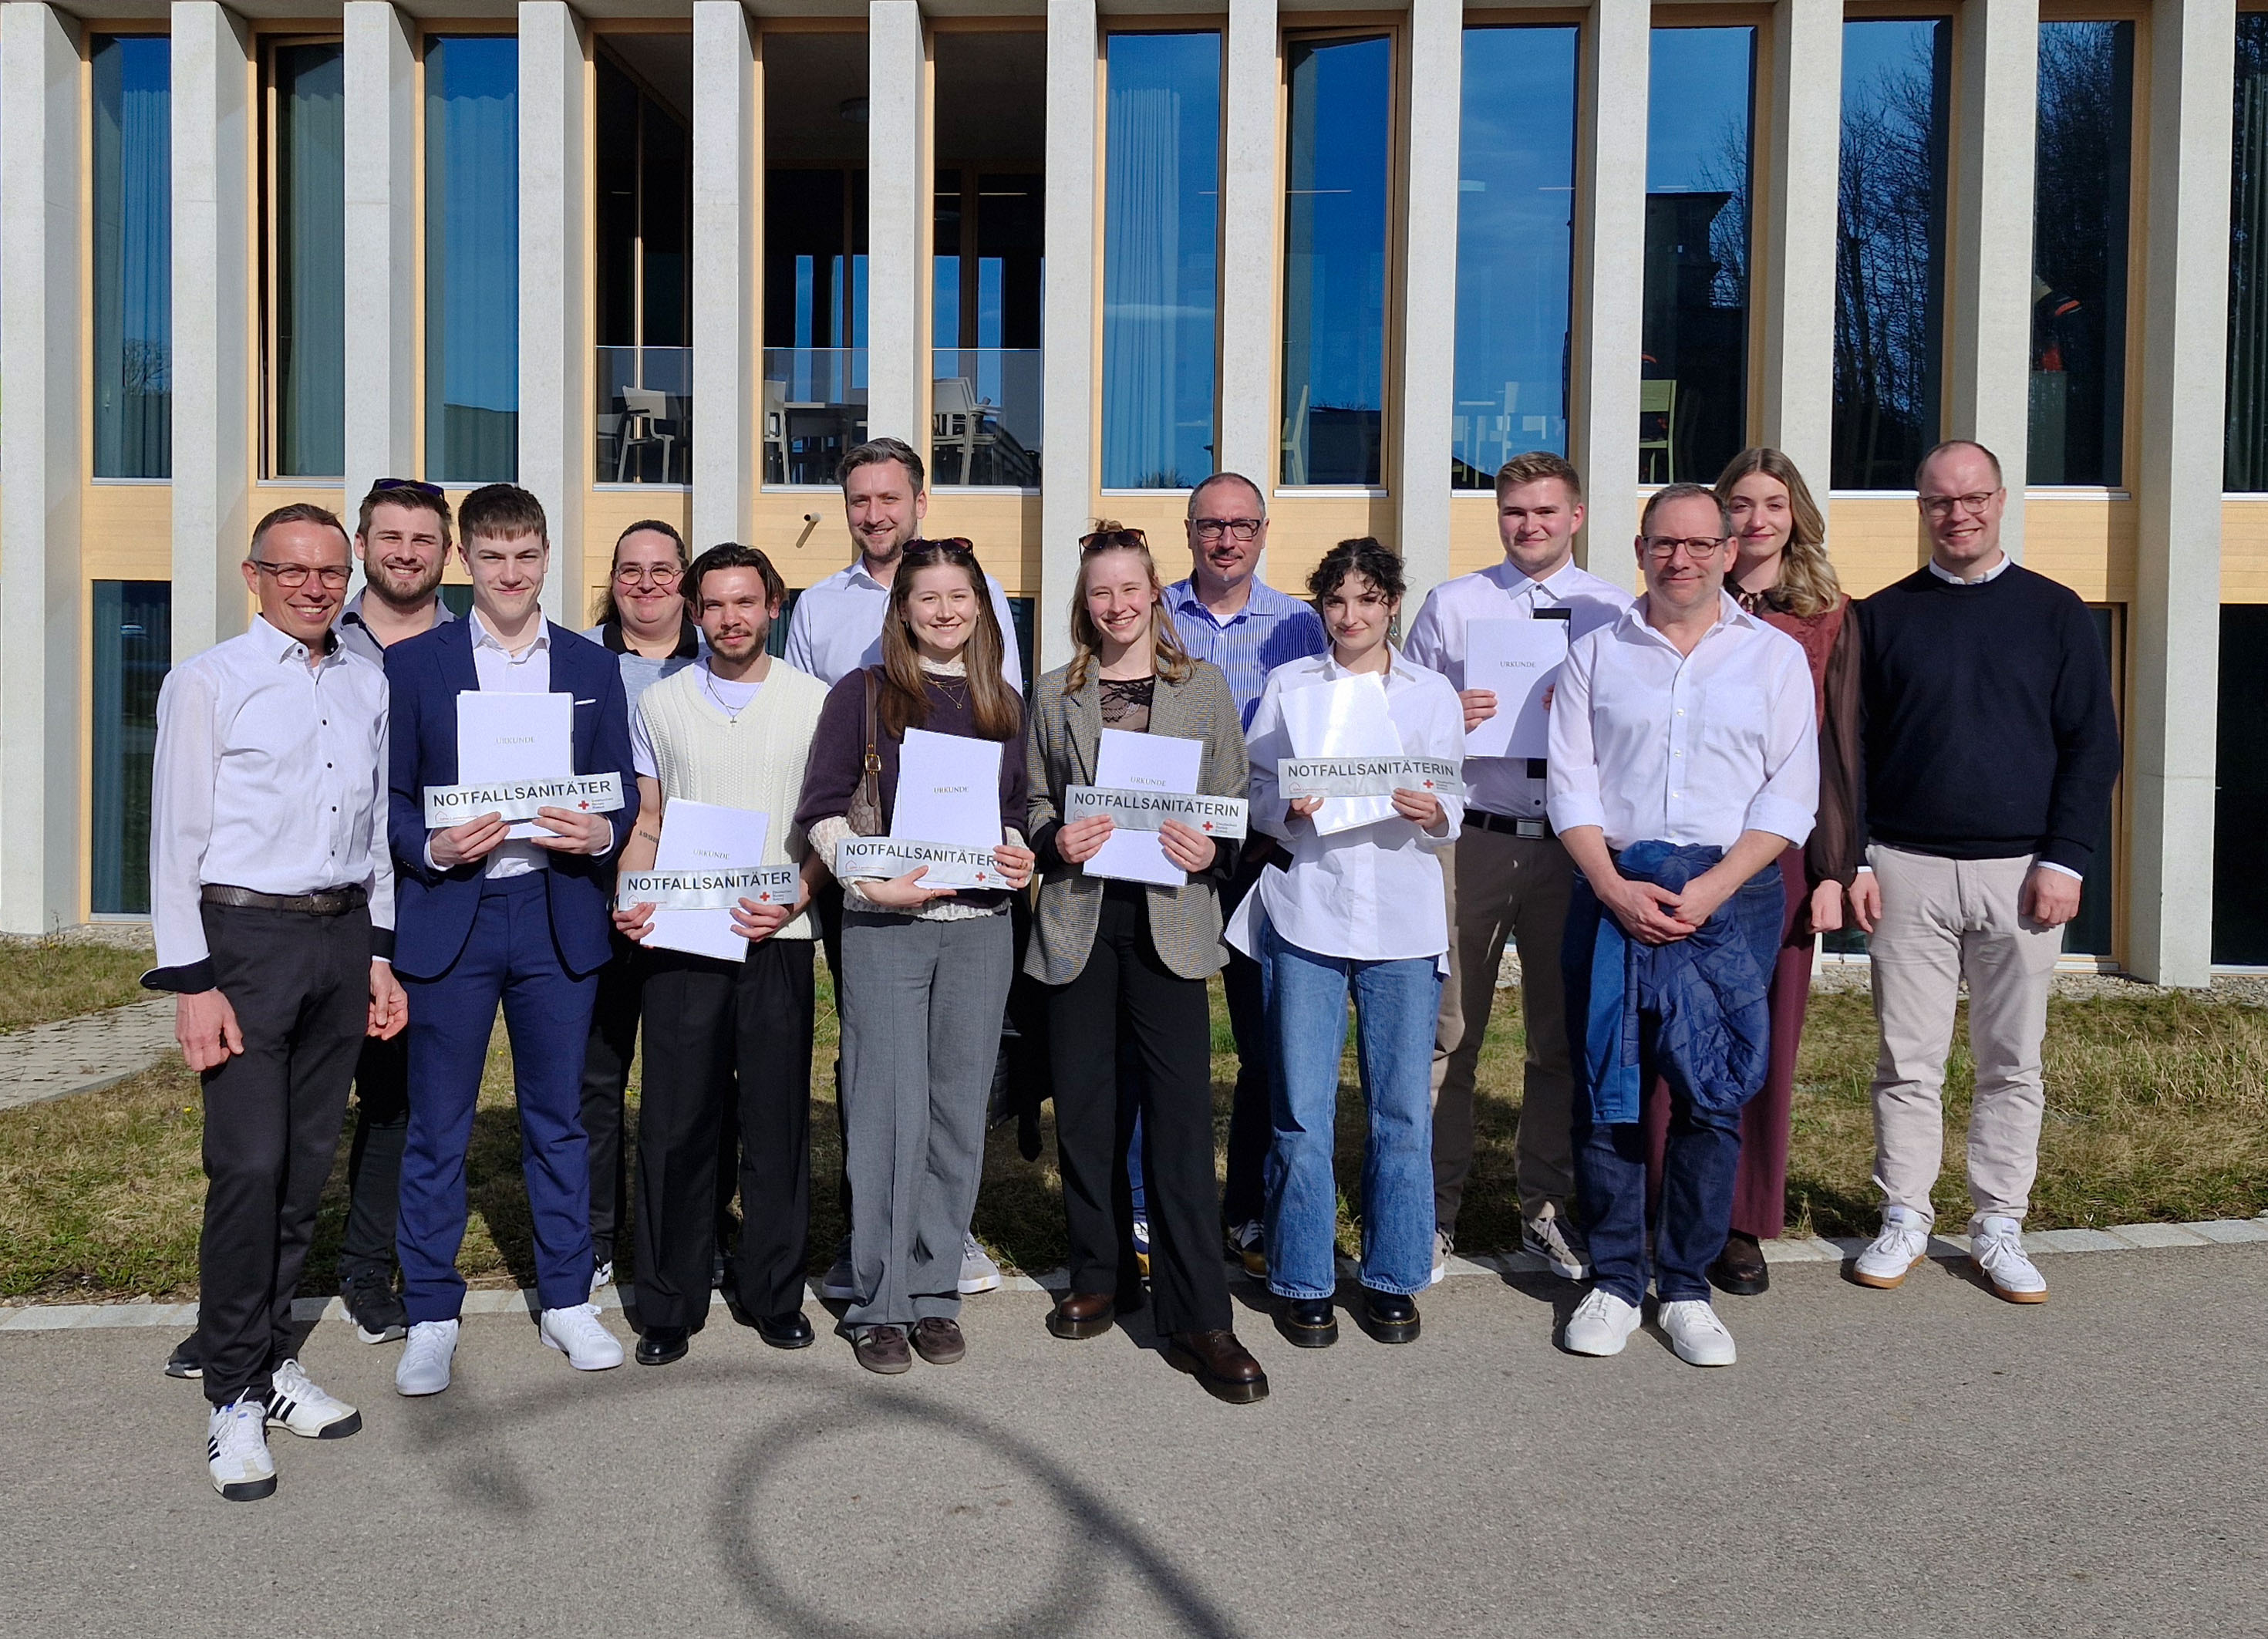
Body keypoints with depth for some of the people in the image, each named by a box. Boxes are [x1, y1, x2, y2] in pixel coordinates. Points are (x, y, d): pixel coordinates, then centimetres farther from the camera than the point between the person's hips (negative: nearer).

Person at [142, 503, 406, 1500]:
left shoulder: (369, 687, 12)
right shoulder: (209, 683, -2)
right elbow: (177, 837, -5)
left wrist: (381, 955, 13)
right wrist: (192, 982, -10)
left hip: (344, 936, 5)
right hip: (246, 936, -5)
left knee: (308, 1163, 10)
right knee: (249, 1166, -8)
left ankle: (272, 1358, 24)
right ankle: (232, 1396, 4)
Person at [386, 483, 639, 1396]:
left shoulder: (592, 668, 9)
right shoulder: (413, 664, 4)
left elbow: (623, 794, 8)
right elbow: (390, 797, 2)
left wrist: (602, 834, -13)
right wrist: (433, 848, -17)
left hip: (558, 916, 2)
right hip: (449, 917, -1)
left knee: (558, 1118, 11)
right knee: (437, 1126, 5)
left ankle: (567, 1301, 24)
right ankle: (430, 1318, 19)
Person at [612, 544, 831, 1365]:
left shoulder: (814, 702, 5)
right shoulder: (661, 703, 10)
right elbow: (647, 823, 13)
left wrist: (797, 897, -11)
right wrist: (632, 898, -4)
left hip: (778, 938, -1)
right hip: (681, 938, 1)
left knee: (778, 1119, 5)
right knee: (676, 1121, 2)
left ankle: (774, 1294, 20)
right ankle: (670, 1304, 15)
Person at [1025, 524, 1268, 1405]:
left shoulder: (1203, 685, 8)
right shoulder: (1056, 692, 12)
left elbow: (1235, 798, 7)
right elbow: (1034, 799, 14)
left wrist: (1211, 848, -13)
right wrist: (1054, 838, -7)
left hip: (1170, 914, -2)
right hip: (1077, 915, 2)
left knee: (1181, 1108, -6)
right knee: (1083, 1101, 9)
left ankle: (1197, 1317, 0)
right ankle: (1101, 1276, 27)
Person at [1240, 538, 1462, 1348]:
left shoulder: (1433, 693, 12)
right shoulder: (1286, 685, 10)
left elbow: (1458, 803, 9)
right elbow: (1255, 791, 7)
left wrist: (1436, 815, -13)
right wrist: (1288, 809, -14)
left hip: (1403, 916, 1)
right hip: (1305, 911, -1)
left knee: (1403, 1110, 4)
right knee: (1301, 1112, 0)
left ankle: (1393, 1278, 19)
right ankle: (1303, 1281, 14)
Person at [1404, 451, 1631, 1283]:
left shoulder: (1615, 612, 9)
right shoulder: (1450, 604, 9)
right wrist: (1449, 717, -13)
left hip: (1573, 843, 1)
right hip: (1471, 837, -1)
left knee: (1563, 1035, 9)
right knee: (1448, 1031, 2)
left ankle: (1548, 1210, 24)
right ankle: (1433, 1211, 13)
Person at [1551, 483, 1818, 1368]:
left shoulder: (1775, 656, 9)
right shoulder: (1597, 654, 12)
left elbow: (1791, 795, 2)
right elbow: (1571, 783, 5)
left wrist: (1711, 889, -10)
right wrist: (1616, 888, -8)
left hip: (1729, 894, 0)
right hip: (1614, 889, 1)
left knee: (1713, 1097, 0)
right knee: (1606, 1092, 2)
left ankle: (1687, 1285, 13)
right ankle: (1614, 1281, 14)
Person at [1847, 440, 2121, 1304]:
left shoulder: (2055, 611, 7)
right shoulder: (1883, 615, 7)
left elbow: (2093, 745, 5)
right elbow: (1850, 748, 6)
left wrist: (2066, 860, -5)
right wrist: (1852, 859, -2)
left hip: (2021, 874, 0)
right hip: (1908, 872, 0)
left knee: (2013, 1063, 7)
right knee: (1907, 1060, 4)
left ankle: (1998, 1226, 17)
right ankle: (1905, 1219, 15)